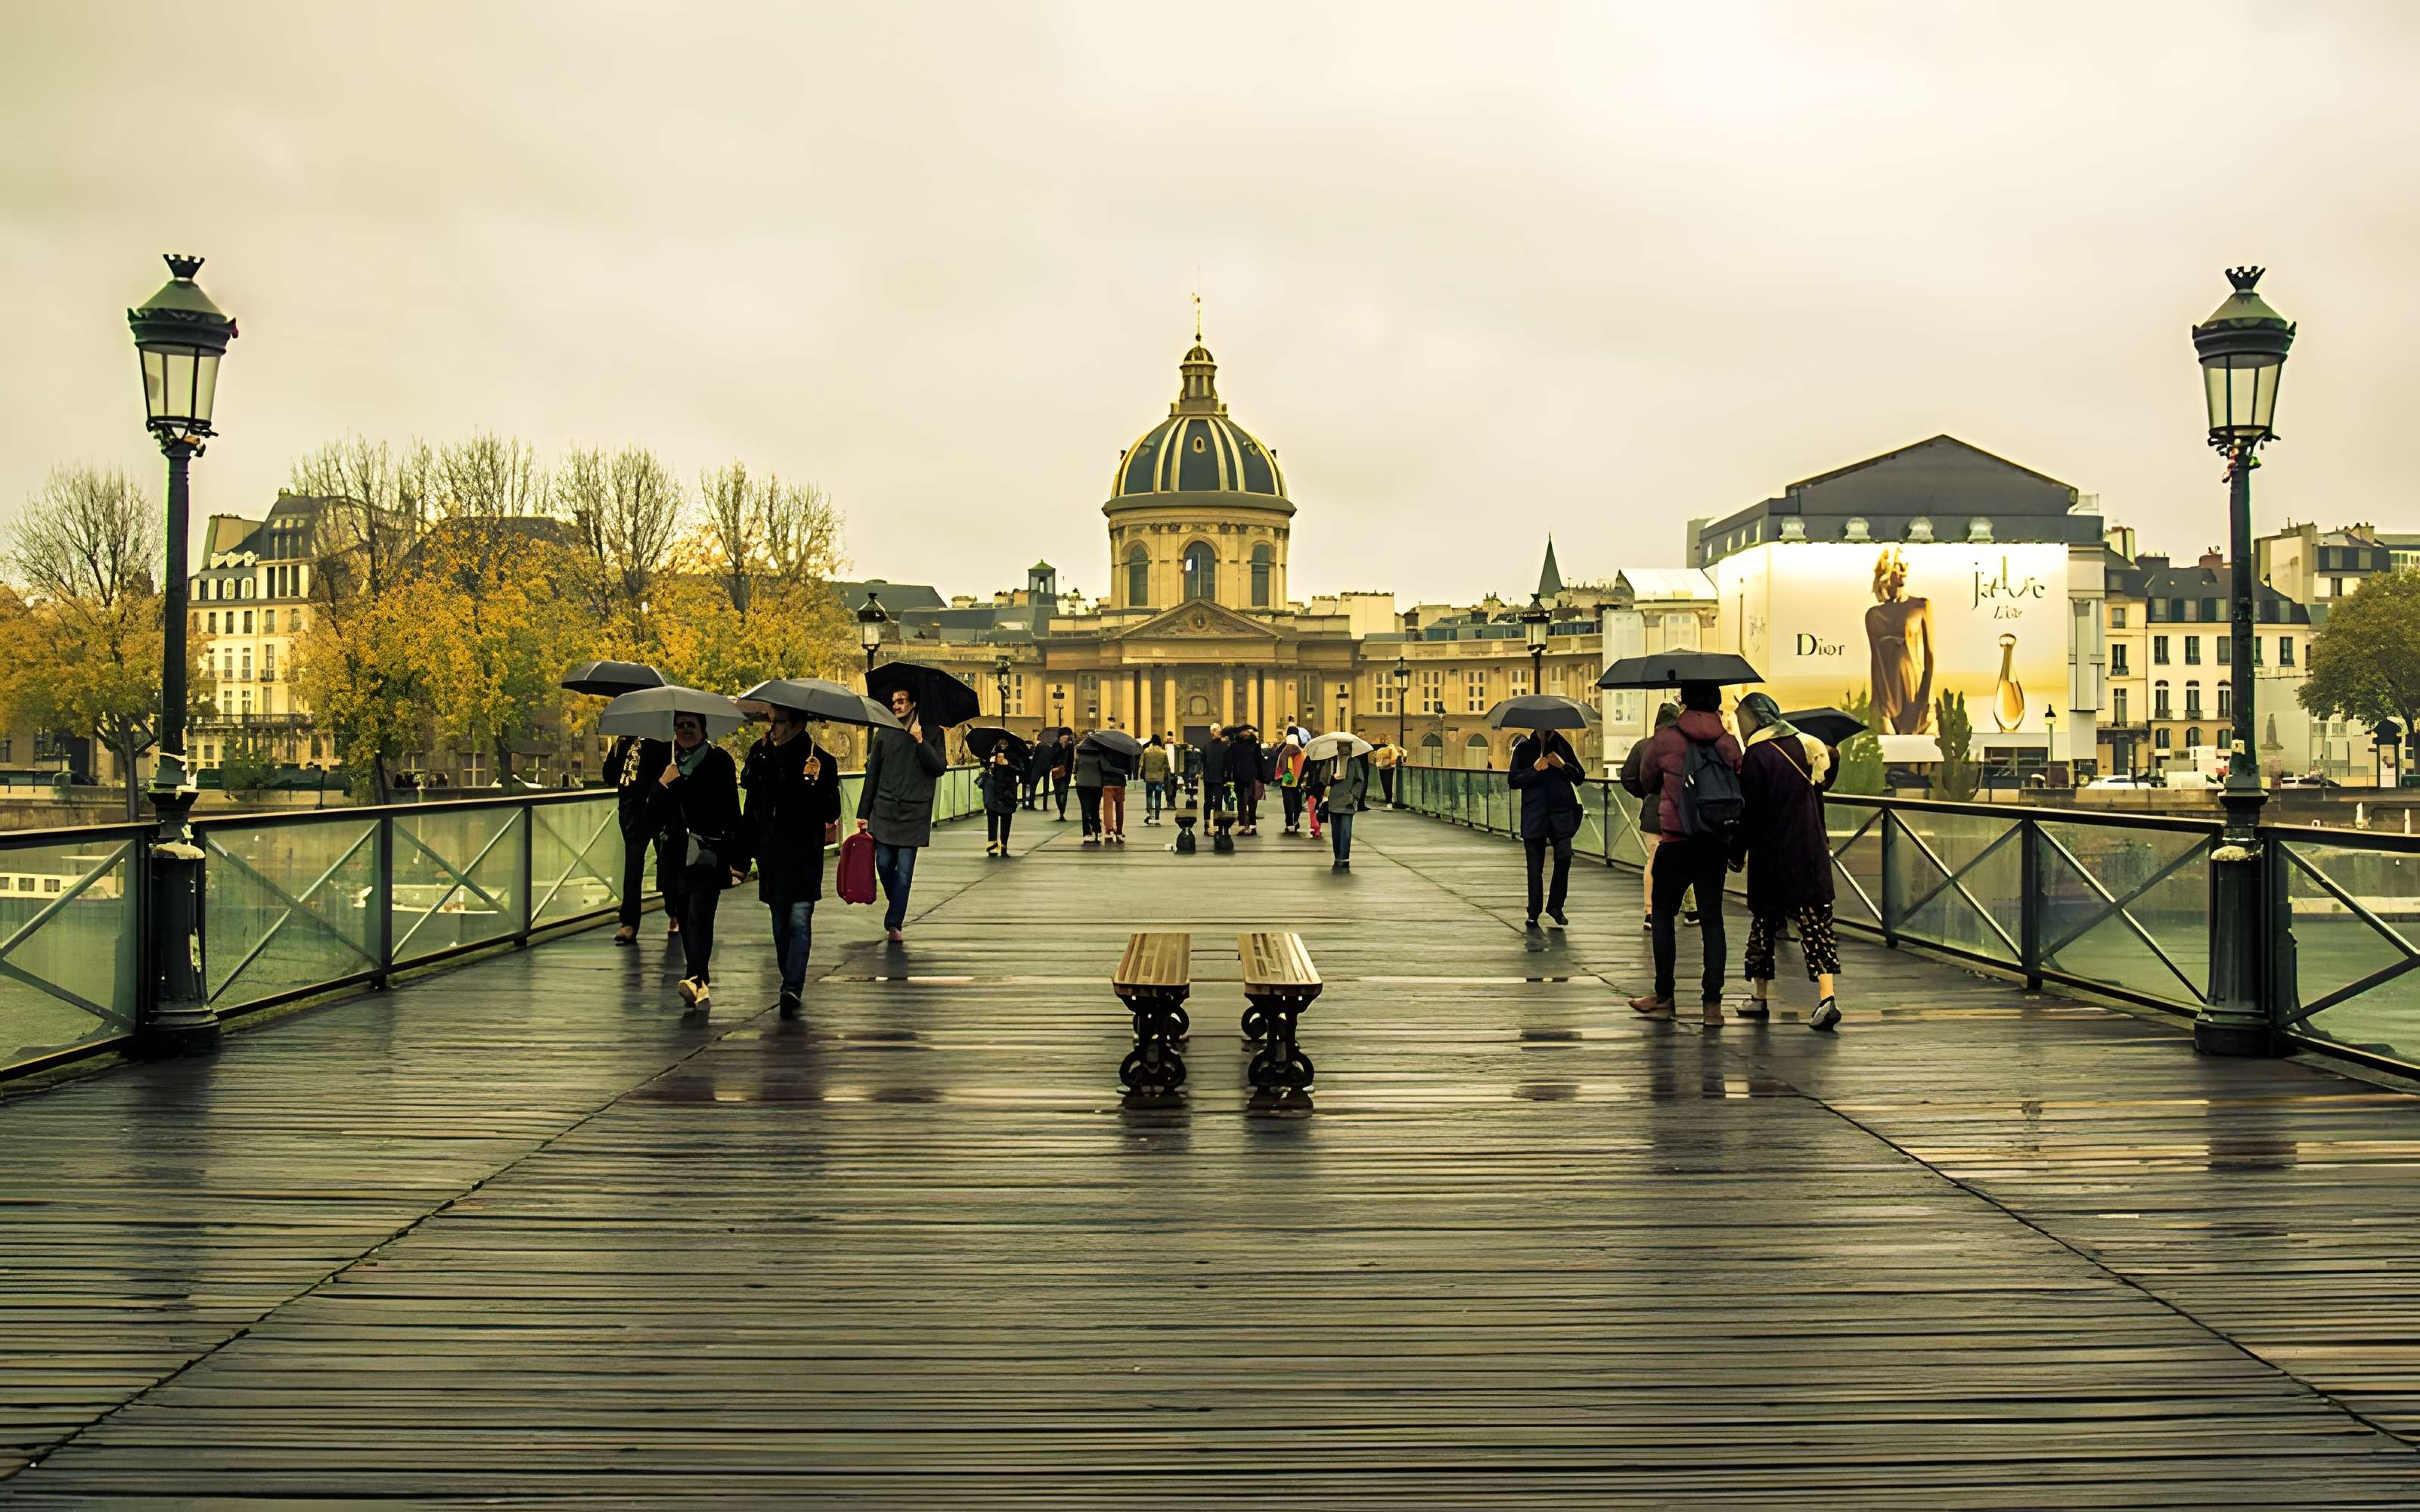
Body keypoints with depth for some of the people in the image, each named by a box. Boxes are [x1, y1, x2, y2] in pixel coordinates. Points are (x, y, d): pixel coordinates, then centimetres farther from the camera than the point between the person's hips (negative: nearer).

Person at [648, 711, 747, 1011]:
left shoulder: (719, 761, 3)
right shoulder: (668, 765, 15)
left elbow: (731, 810, -2)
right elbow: (654, 816, 12)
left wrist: (736, 858, -8)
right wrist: (663, 785, -7)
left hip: (708, 855, -5)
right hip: (677, 858, 5)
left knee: (699, 918, -18)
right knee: (686, 922, 7)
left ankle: (695, 980, -30)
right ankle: (699, 986, 14)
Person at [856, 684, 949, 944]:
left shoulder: (931, 733, 2)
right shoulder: (884, 734, 9)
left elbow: (940, 768, -8)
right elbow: (872, 775, 11)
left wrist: (920, 741, -17)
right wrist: (863, 813, 8)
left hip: (914, 813, -3)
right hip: (884, 810, 3)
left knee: (904, 871, -3)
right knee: (884, 864, 2)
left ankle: (893, 924, 0)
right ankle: (897, 910, 26)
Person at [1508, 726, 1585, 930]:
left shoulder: (1563, 745, 9)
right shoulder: (1523, 748, 4)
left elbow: (1579, 777, 10)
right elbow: (1513, 781, 1)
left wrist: (1563, 765, -8)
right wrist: (1534, 769, -13)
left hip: (1561, 812, 1)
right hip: (1534, 815, -1)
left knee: (1564, 856, -13)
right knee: (1535, 865, 2)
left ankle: (1555, 906, 4)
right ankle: (1533, 914, 11)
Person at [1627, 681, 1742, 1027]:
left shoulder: (1665, 739, -8)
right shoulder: (1728, 743, 0)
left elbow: (1646, 777, 7)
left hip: (1676, 843, -3)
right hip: (1716, 843, 3)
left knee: (1663, 914, 12)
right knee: (1712, 918, 6)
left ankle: (1663, 995, 15)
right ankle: (1712, 1002, 1)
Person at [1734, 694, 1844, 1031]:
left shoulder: (1756, 756, -11)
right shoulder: (1803, 746, 8)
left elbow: (1750, 811, -13)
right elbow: (1817, 799, 16)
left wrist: (1736, 851, -4)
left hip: (1772, 856, -5)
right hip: (1812, 851, 5)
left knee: (1764, 922, 9)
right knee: (1816, 922, 0)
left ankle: (1760, 996, 19)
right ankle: (1827, 997, -13)